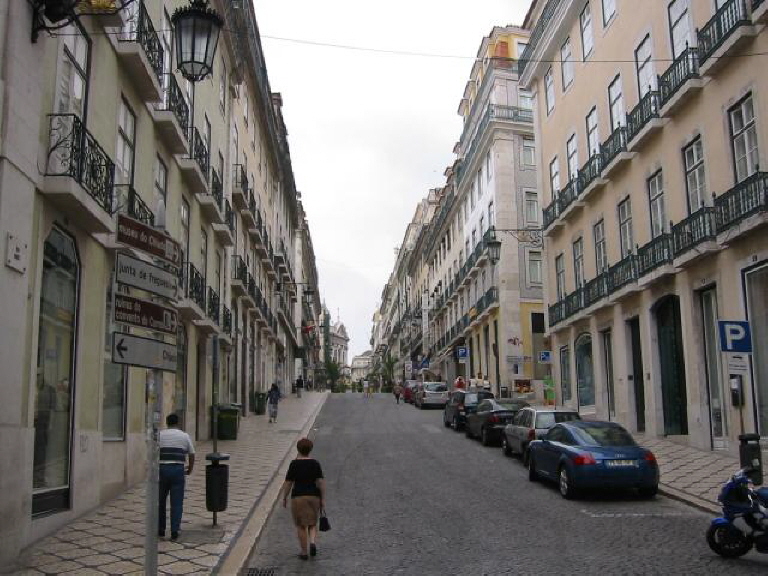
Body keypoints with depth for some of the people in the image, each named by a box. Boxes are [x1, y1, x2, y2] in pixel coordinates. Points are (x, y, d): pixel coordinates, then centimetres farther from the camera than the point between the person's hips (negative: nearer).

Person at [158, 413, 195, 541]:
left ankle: (161, 530, 20)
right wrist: (190, 469, 25)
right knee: (177, 503, 4)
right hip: (178, 470, 0)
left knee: (160, 502, 14)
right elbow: (192, 455, 10)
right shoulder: (185, 436, 7)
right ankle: (174, 532, 1)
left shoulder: (160, 435, 4)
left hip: (162, 469, 0)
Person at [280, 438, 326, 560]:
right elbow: (321, 482, -6)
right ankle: (313, 542, -7)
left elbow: (288, 483, -7)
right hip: (314, 496, 2)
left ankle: (304, 552, 13)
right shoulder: (315, 463, -2)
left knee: (301, 525, 11)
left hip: (298, 497, -2)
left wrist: (284, 498, 5)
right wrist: (323, 499, 0)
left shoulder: (294, 464, -8)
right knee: (312, 523, 17)